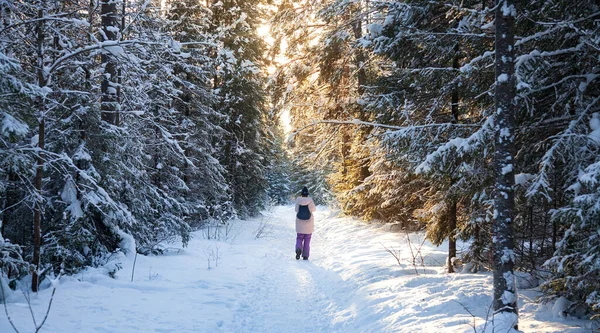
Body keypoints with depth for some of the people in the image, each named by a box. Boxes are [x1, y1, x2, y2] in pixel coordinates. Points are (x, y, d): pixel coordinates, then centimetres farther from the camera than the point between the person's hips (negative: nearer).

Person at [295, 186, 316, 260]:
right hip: (309, 223, -1)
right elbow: (313, 209, -3)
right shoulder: (310, 200, -12)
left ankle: (298, 249, -17)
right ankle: (305, 255, 9)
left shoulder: (298, 200, -9)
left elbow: (296, 209, 0)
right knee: (307, 240, 10)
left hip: (300, 223, 1)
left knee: (299, 238, 12)